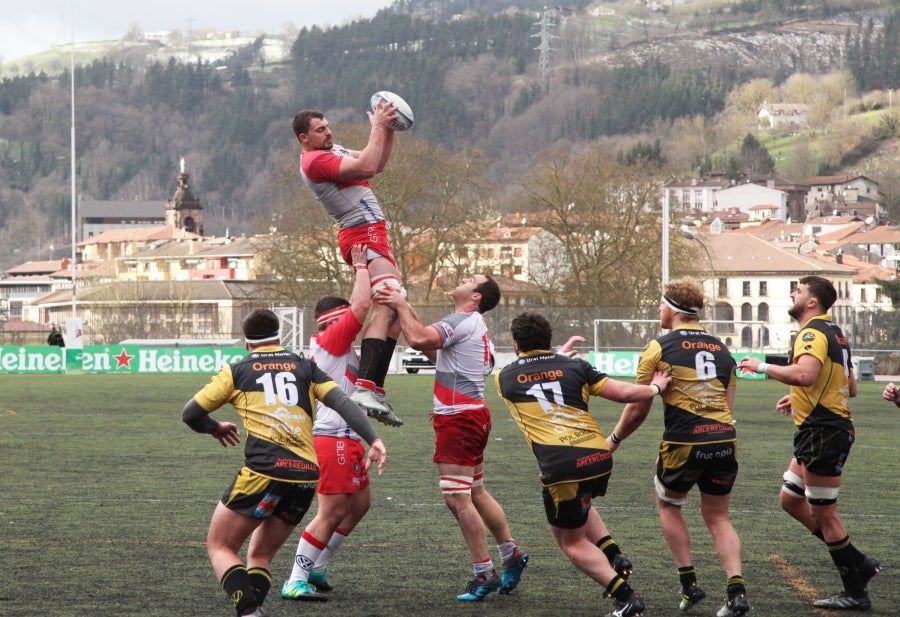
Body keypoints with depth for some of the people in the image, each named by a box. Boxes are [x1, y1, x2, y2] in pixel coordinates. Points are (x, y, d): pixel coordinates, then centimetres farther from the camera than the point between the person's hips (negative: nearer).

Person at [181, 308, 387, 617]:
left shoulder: (237, 371, 12)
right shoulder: (305, 367, 19)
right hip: (307, 475, 4)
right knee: (260, 555, 20)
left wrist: (215, 428, 33)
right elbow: (343, 403, 6)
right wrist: (373, 439, -1)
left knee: (220, 547, 8)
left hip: (264, 472, -4)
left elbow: (190, 414, 13)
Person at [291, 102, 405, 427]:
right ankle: (365, 388, -38)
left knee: (393, 311, 10)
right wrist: (378, 126, -14)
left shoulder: (332, 151, 20)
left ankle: (375, 391, 7)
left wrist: (388, 130, 12)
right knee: (386, 307, -25)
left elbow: (377, 164, 26)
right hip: (364, 235, -11)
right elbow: (366, 167, -23)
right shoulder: (316, 160, -13)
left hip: (373, 236, 11)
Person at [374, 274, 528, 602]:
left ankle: (484, 574, -6)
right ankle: (511, 554, 25)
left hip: (459, 418, -10)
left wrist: (401, 305, -12)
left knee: (457, 498, -8)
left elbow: (418, 339, -26)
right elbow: (433, 349, 18)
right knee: (476, 493, 18)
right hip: (471, 415, 10)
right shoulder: (472, 324, 18)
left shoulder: (464, 321, -13)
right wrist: (406, 312, 12)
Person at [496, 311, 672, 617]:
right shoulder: (574, 366, 9)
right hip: (600, 457, 5)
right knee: (578, 506, 37)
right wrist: (655, 387, 25)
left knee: (571, 542, 12)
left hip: (562, 466, -4)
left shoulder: (504, 377, 9)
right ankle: (614, 557, 20)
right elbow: (623, 392, 6)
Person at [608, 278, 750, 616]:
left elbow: (638, 408, 2)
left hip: (683, 443, -4)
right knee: (717, 517, 14)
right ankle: (736, 589, -4)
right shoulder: (721, 348, 15)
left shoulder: (658, 348, -2)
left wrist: (614, 439, 17)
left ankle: (689, 583, 14)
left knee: (668, 505, 20)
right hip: (724, 439, 4)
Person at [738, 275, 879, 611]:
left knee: (823, 514, -2)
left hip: (822, 432, -10)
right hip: (820, 430, 10)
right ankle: (858, 563, 19)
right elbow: (850, 387, 23)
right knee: (791, 499, 17)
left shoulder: (814, 331, -16)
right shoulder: (834, 332, 16)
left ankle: (855, 593, 5)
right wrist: (802, 398, 24)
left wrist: (763, 367, -23)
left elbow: (805, 373, -35)